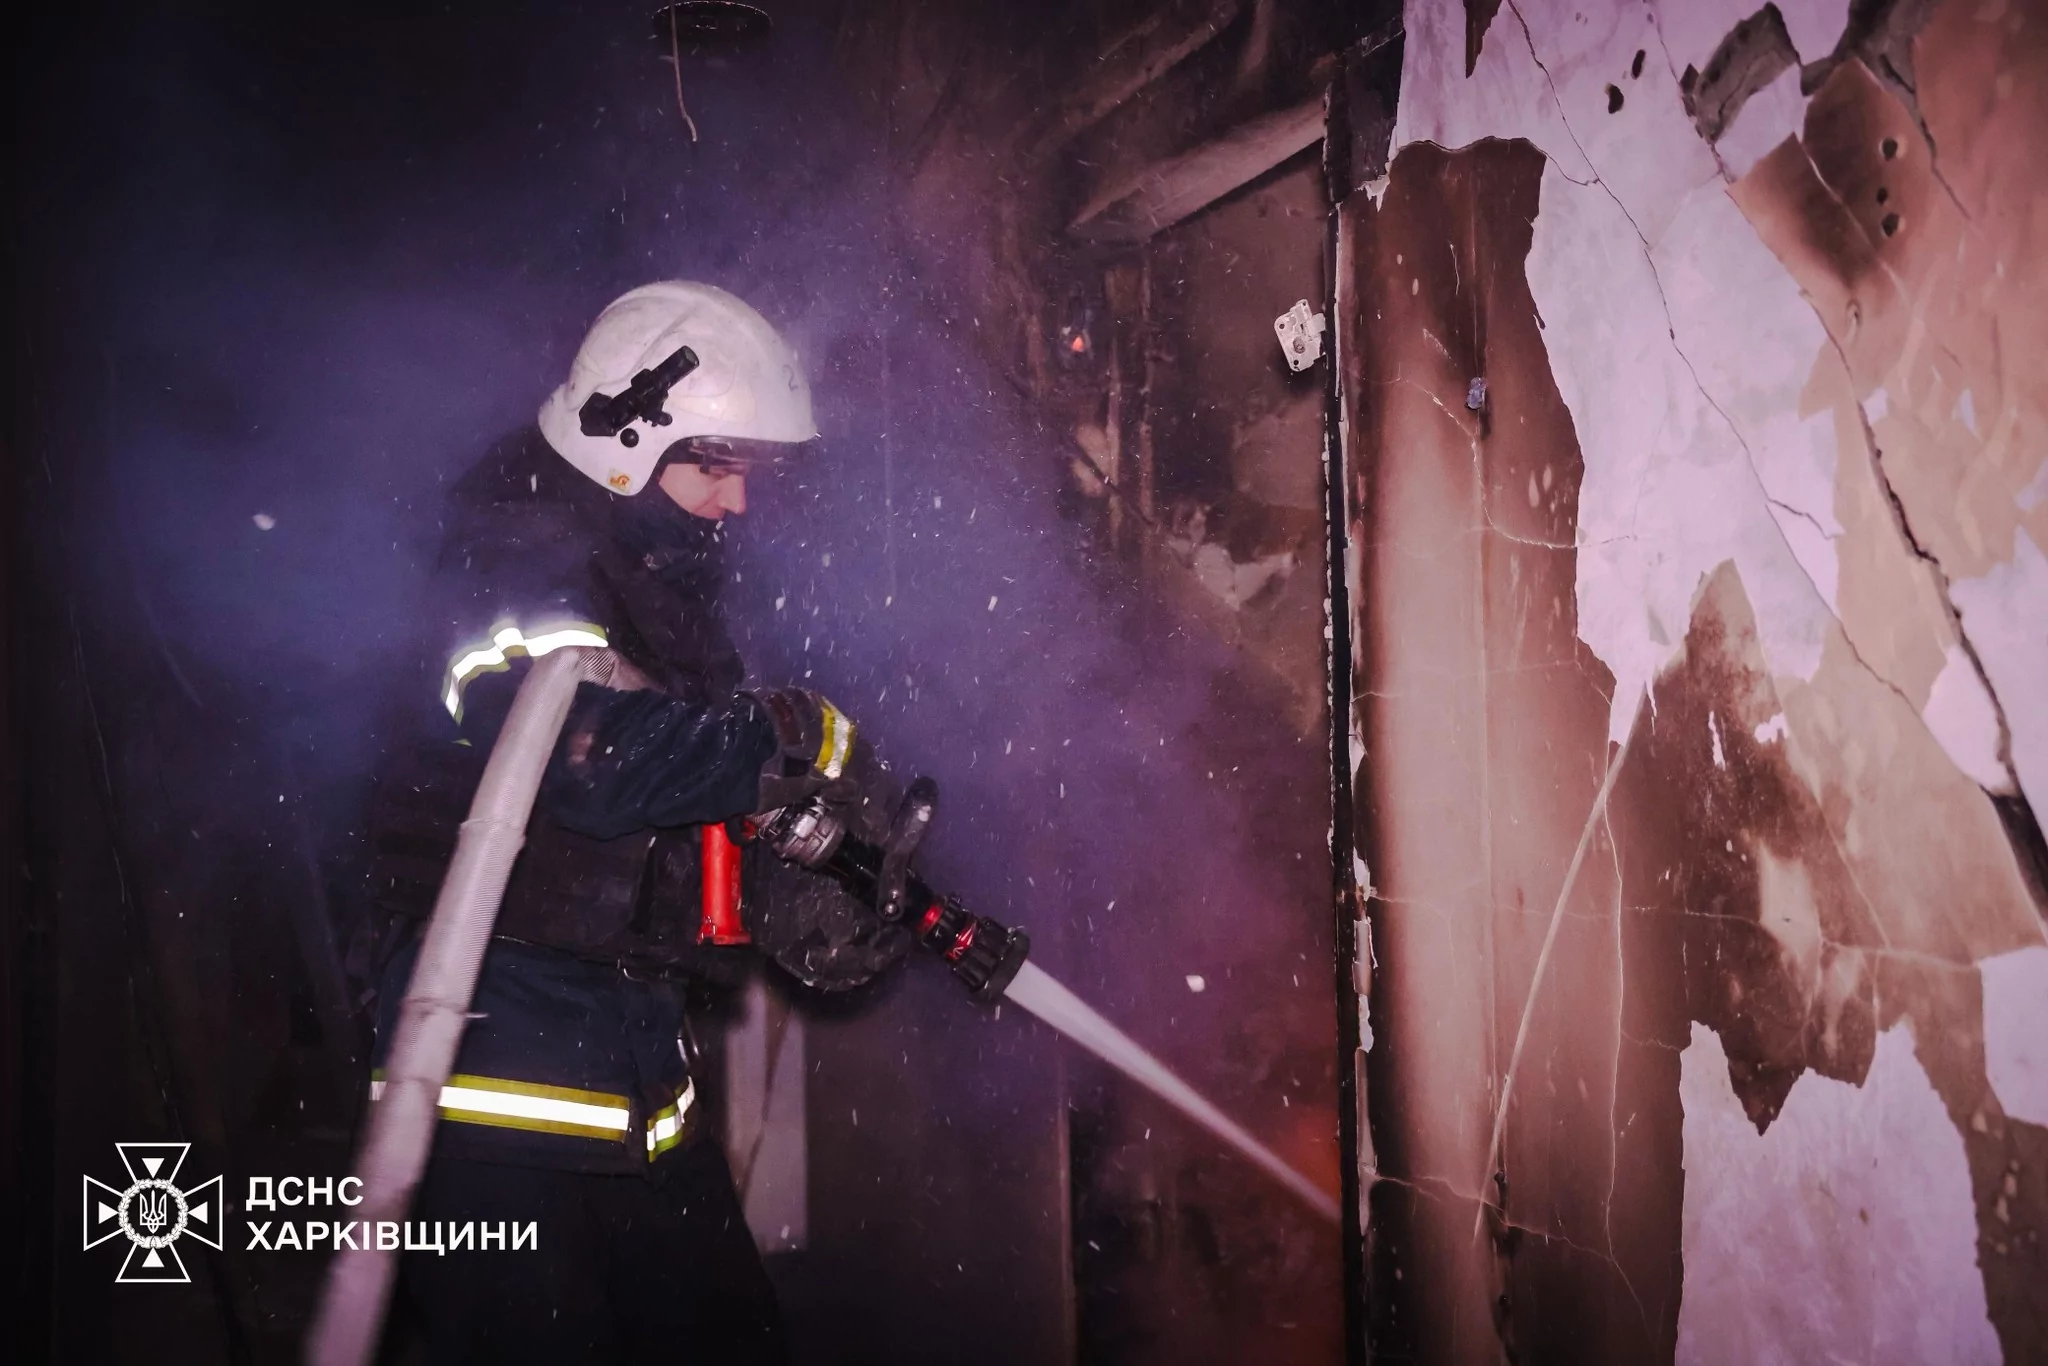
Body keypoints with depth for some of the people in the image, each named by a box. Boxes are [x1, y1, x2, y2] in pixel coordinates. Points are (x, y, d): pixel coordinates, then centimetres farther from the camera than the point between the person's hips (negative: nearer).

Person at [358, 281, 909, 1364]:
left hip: (636, 1049, 9)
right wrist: (805, 743, -16)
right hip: (505, 1023, -9)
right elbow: (605, 762, -28)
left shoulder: (666, 599, 17)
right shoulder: (518, 563, -11)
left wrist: (783, 909, 2)